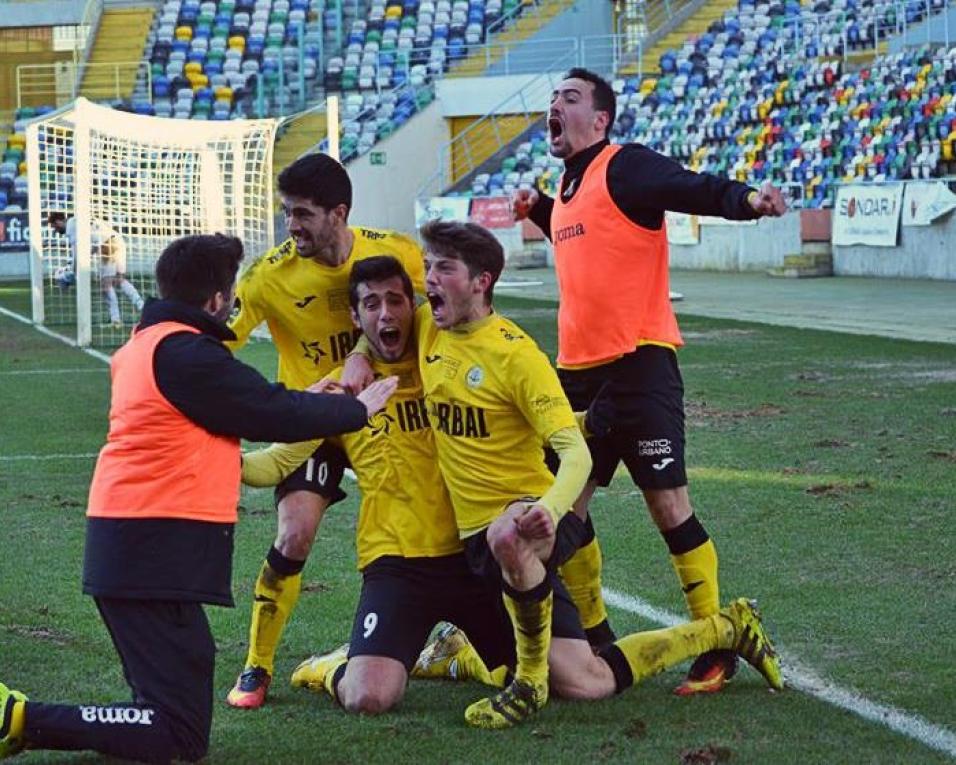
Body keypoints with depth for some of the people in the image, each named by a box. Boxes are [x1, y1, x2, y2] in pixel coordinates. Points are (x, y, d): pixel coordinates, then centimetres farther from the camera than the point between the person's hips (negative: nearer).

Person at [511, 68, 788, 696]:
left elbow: (694, 190, -24)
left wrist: (746, 200, -42)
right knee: (564, 507, 11)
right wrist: (539, 210, 27)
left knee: (668, 503, -8)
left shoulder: (625, 167, -8)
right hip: (578, 370, 9)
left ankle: (718, 648, 0)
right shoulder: (569, 184, 17)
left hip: (638, 364, -9)